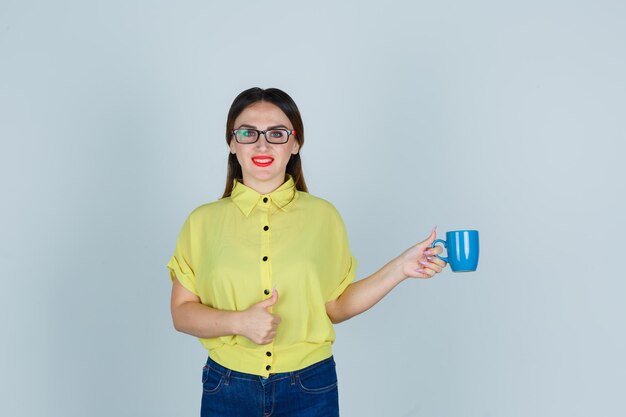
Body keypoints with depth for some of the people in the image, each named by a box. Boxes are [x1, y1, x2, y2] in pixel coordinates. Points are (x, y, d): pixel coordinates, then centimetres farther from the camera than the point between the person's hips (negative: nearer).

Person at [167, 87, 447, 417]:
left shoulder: (323, 215, 0)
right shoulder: (203, 221, -2)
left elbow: (335, 306, 3)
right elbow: (182, 312, -1)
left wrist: (400, 269, -5)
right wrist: (240, 322, -17)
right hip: (227, 389, 0)